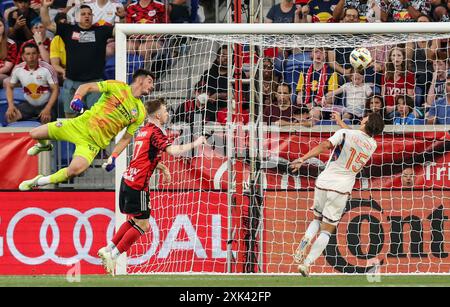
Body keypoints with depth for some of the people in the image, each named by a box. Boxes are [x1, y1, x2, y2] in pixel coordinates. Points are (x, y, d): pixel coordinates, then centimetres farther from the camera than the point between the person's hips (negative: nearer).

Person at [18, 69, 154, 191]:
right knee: (34, 134, 0)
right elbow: (87, 87, -3)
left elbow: (126, 138, 7)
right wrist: (77, 98, -24)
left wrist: (113, 157, -5)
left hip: (95, 142, 0)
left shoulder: (140, 113, 3)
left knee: (76, 170, -29)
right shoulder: (118, 87, -2)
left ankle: (41, 181, -7)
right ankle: (44, 146, 38)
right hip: (81, 124, 0)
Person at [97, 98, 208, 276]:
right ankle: (112, 256, -2)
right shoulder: (155, 132, -12)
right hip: (138, 185, -9)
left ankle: (108, 249, 20)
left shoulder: (144, 130, 17)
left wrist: (162, 168, 19)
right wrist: (195, 144, -12)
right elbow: (173, 151, -25)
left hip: (128, 180, 9)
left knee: (134, 220, 22)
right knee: (142, 225, -2)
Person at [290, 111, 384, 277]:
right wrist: (341, 122, 35)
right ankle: (307, 263, -8)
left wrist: (302, 159, -28)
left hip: (324, 182, 0)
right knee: (326, 230, 7)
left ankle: (306, 240, -4)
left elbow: (325, 145, -22)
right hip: (341, 189, 0)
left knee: (318, 219, 25)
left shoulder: (344, 133, -8)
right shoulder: (372, 145, 4)